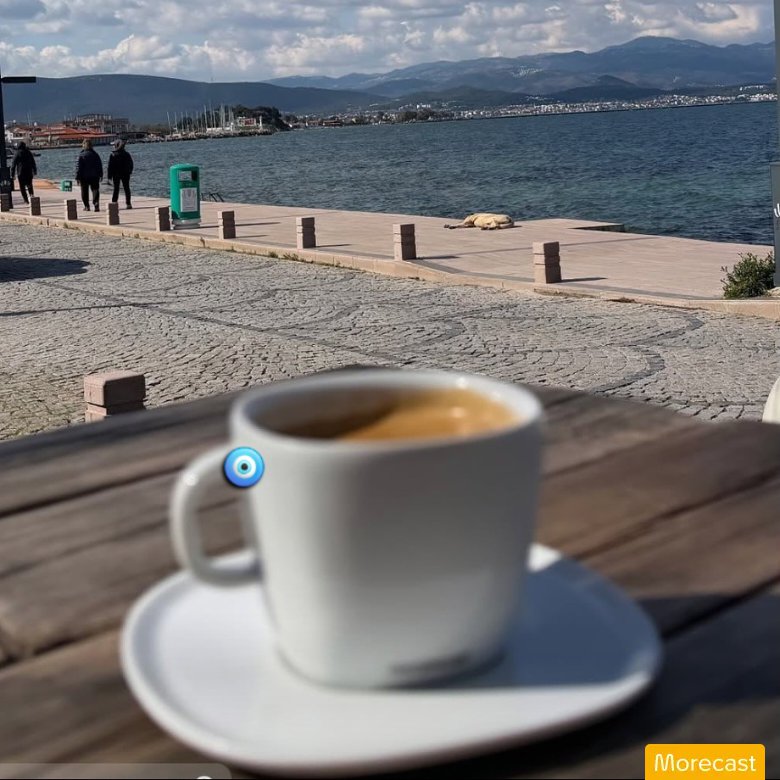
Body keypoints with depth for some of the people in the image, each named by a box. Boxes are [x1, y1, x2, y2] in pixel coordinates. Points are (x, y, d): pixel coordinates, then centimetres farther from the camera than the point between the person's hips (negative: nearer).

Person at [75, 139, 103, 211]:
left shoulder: (81, 155, -10)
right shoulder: (95, 154, 2)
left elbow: (78, 167, -9)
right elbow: (100, 165, 8)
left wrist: (77, 177, -5)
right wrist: (100, 175, 17)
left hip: (84, 177, -2)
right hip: (94, 176, 2)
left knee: (85, 192, 11)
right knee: (95, 190, 1)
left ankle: (87, 206, 14)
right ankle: (96, 204, -21)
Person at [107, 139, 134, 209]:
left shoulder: (113, 155, -10)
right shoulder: (126, 154, -1)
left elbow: (110, 166, -9)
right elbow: (131, 164, 8)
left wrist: (109, 177, -6)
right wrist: (130, 171, 23)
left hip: (116, 175, -2)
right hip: (125, 174, 2)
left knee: (116, 189, 4)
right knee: (126, 188, 7)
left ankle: (114, 203, -1)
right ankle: (128, 204, 4)